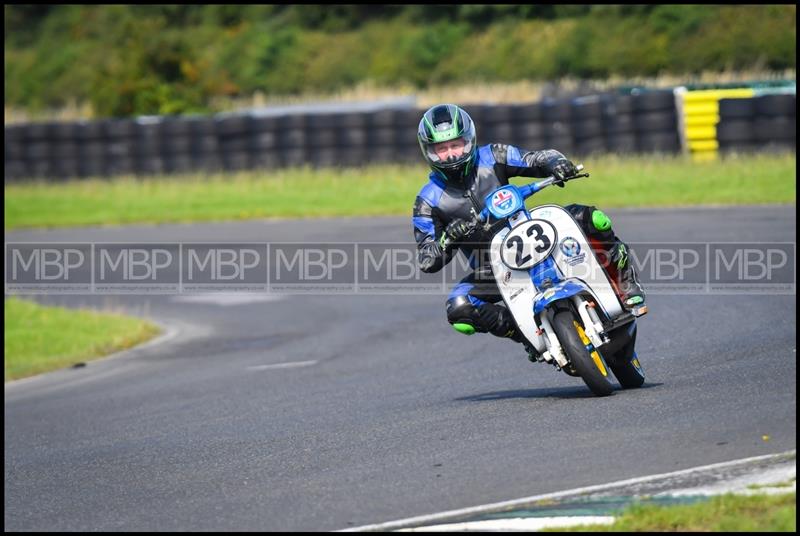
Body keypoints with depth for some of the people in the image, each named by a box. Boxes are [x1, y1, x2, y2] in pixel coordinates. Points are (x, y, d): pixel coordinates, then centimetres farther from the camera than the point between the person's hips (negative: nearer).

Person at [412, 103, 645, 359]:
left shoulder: (491, 158, -4)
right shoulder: (429, 201, -7)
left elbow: (540, 158, -2)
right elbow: (426, 261, -9)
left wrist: (557, 163, -27)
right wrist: (448, 238, -30)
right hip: (491, 269, -1)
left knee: (588, 217, -22)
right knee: (459, 310, -30)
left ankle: (625, 284, -7)